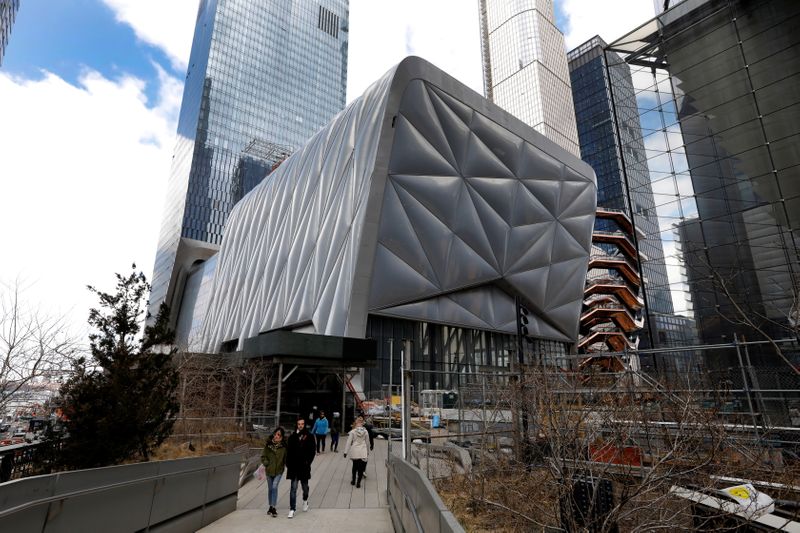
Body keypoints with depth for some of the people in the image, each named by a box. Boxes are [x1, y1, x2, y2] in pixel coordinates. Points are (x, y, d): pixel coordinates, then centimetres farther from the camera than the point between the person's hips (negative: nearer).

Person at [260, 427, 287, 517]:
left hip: (279, 470, -2)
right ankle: (271, 507, 31)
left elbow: (286, 458, 0)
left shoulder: (283, 446, -8)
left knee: (274, 487, -16)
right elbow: (263, 456, 3)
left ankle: (273, 507, -7)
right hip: (269, 470, 3)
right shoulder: (268, 444, -5)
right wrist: (266, 464, -10)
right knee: (270, 489, 14)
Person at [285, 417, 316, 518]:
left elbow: (312, 451, -1)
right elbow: (288, 451, 3)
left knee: (305, 486, 16)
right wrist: (288, 464, -4)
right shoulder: (293, 436, 2)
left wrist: (308, 462, -10)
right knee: (293, 488, -2)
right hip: (294, 466, 0)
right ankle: (292, 509, 4)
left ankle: (305, 500, 43)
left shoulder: (309, 437, -2)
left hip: (304, 466, 0)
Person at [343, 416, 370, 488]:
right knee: (361, 467, 6)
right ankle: (358, 482, 2)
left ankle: (353, 481, 29)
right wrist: (368, 452, 24)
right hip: (363, 452, 0)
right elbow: (367, 443, 12)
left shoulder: (352, 432, -5)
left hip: (355, 452, 0)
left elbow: (349, 442, -5)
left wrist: (346, 452, 0)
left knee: (354, 466, 18)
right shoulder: (365, 432, 2)